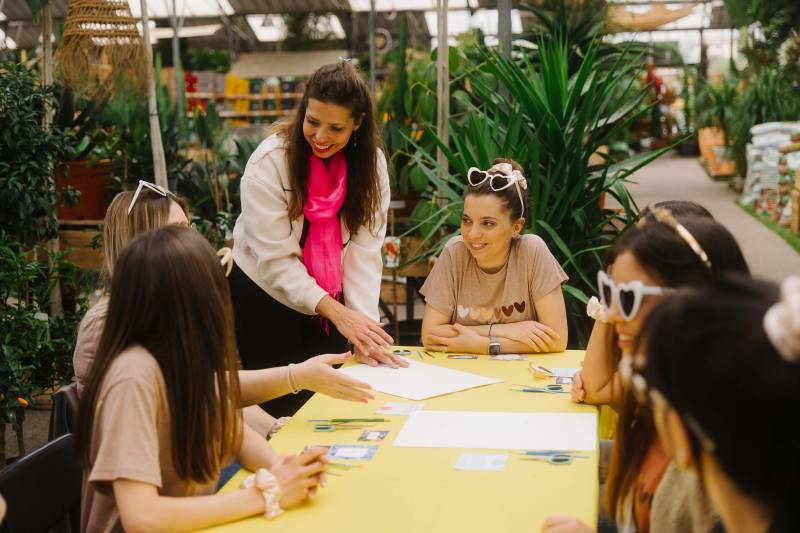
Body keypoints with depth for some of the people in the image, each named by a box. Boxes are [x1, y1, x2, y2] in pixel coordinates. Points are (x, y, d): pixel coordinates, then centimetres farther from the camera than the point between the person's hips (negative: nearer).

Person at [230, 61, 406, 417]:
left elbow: (365, 250, -12)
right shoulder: (270, 161, -20)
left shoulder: (370, 162, -8)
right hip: (266, 298, -3)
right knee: (282, 407, 5)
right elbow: (275, 259, -22)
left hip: (329, 306, 4)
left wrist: (363, 322, -23)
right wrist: (337, 311, -31)